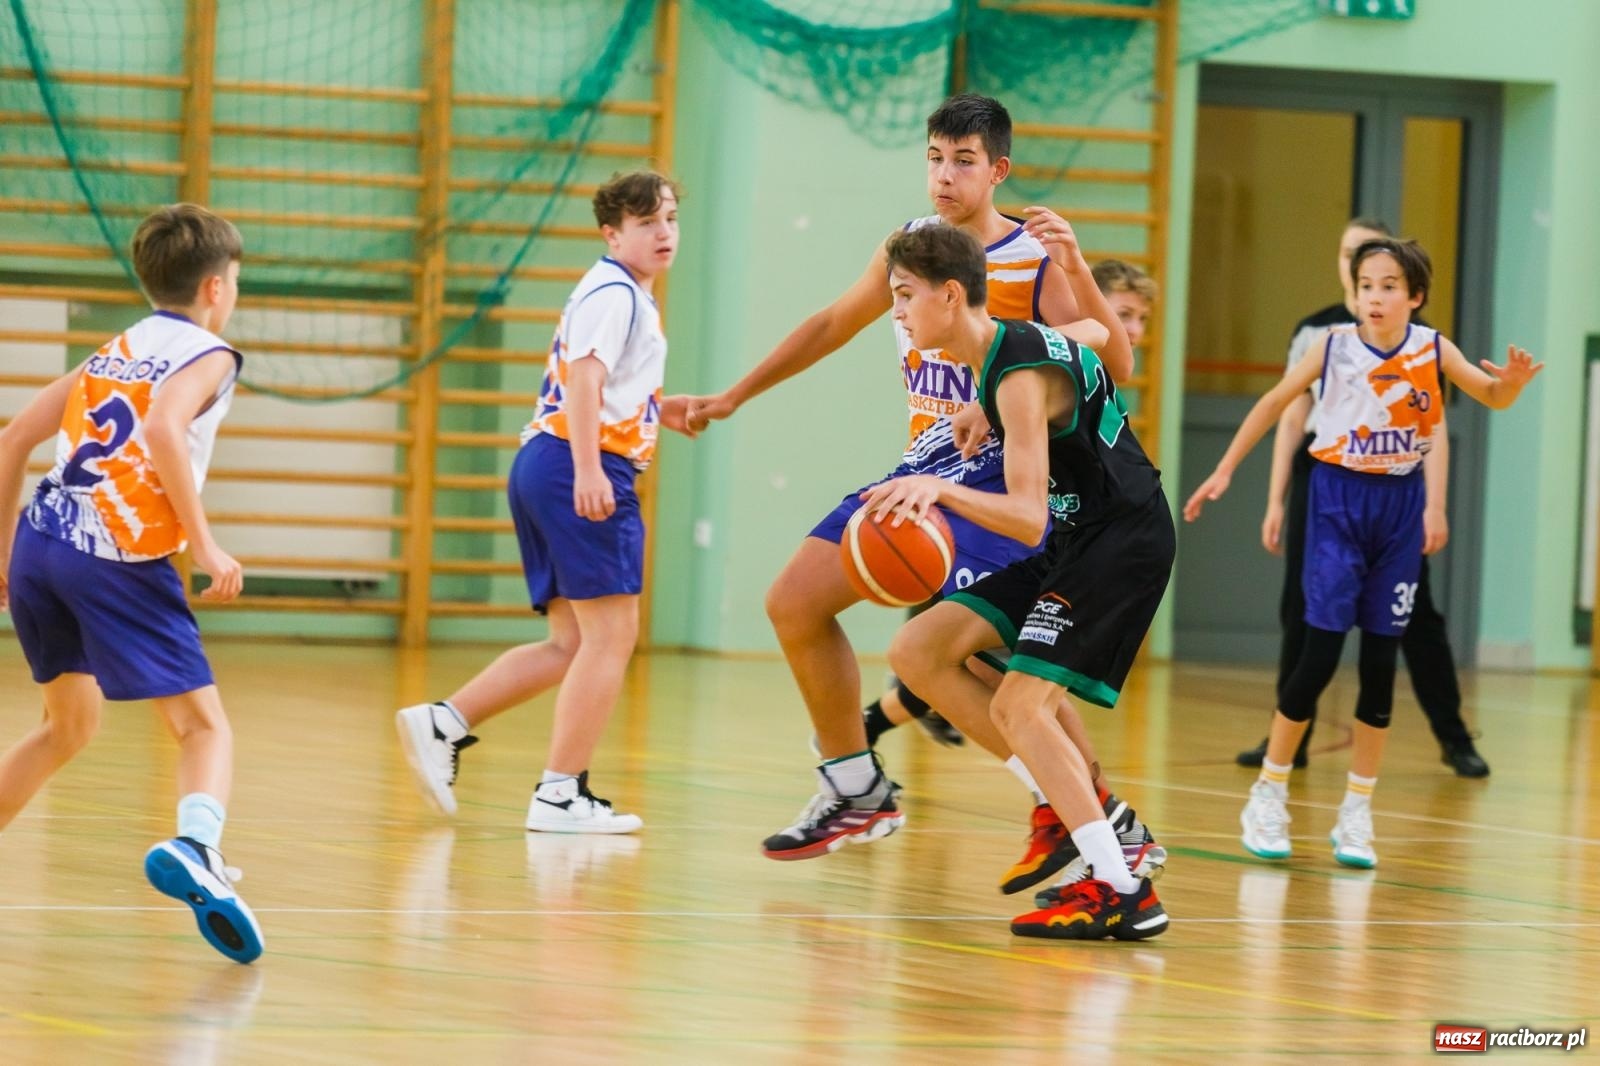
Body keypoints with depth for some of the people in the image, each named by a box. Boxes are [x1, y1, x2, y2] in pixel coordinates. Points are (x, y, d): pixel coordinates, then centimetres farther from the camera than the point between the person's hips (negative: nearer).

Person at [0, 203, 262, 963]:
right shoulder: (209, 355, 3)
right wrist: (204, 545, -18)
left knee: (69, 725, 26)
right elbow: (164, 429, -18)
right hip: (119, 560, -7)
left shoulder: (112, 352, 23)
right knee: (205, 728, -6)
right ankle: (195, 846, -35)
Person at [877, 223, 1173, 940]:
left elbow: (1028, 518, -29)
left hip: (1123, 543, -10)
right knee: (918, 652, 2)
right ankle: (1076, 802, 7)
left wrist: (944, 490, -41)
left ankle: (1123, 893, -24)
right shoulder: (1003, 349, 8)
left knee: (1020, 705, -20)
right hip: (1076, 543, 10)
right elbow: (1104, 336, 27)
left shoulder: (1021, 380, -21)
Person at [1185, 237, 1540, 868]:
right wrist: (1225, 470, 6)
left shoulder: (1431, 350, -6)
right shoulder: (1334, 346, -8)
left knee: (1381, 660, 4)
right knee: (1320, 654, -8)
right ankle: (1268, 798, 7)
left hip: (1401, 506, 2)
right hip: (1338, 500, -2)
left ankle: (1357, 812, 14)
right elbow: (1276, 402, 3)